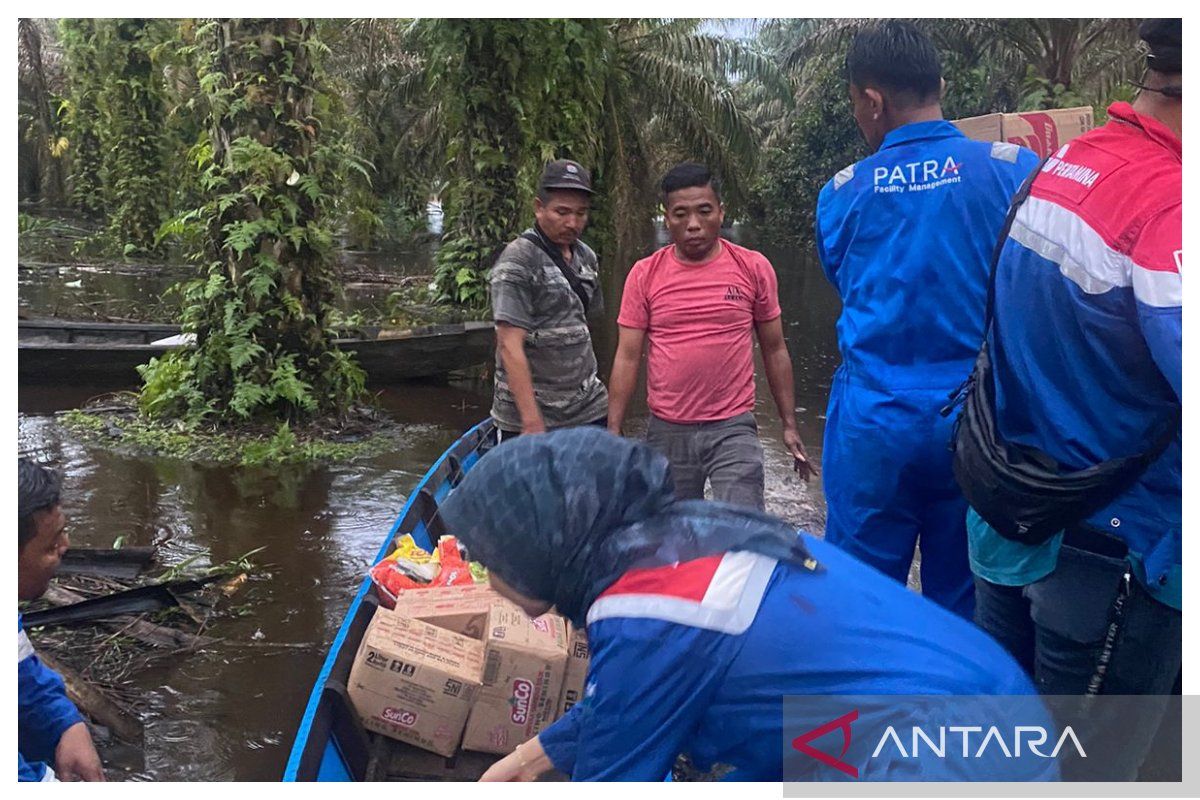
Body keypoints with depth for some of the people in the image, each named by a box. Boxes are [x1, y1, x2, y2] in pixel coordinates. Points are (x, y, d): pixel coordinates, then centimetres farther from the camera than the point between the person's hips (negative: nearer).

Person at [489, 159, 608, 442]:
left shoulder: (586, 257, 9)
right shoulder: (517, 261, -13)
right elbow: (510, 345, -18)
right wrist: (532, 423, -23)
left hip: (589, 410, 6)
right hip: (531, 417, -6)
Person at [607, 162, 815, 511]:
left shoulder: (754, 268, -1)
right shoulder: (644, 275, -1)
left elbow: (774, 349, 7)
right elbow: (627, 358, 0)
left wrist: (789, 424, 6)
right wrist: (613, 433, -4)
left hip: (734, 429, -1)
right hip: (667, 431, 1)